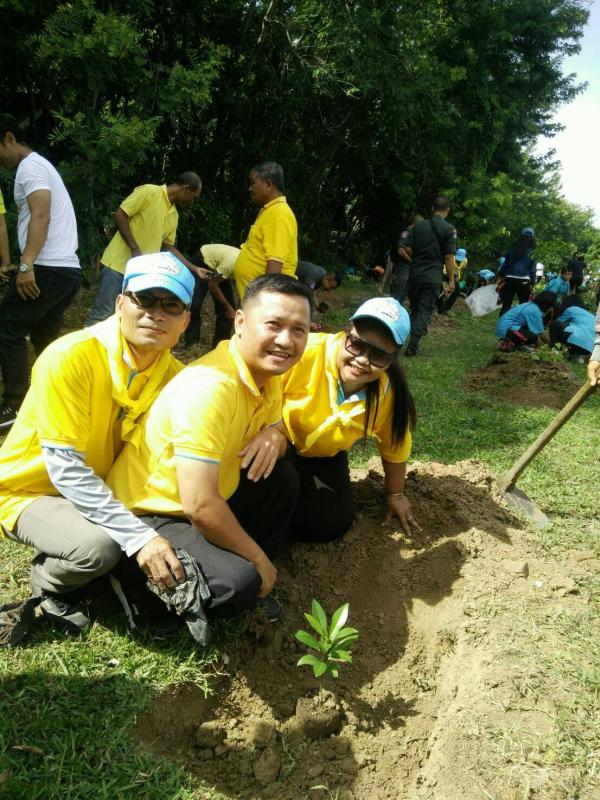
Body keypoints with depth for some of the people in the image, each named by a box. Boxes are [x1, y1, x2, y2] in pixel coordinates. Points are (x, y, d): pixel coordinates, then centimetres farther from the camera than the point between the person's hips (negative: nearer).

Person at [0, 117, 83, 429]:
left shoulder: (29, 166, -5)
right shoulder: (40, 166, 26)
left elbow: (40, 217, -20)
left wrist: (26, 265, -27)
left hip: (47, 269, -10)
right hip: (68, 269, 10)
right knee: (44, 337, 14)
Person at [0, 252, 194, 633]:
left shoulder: (174, 373, -9)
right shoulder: (70, 358, -28)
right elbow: (65, 468, -30)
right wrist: (138, 536, -35)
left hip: (102, 488, 6)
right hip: (32, 489, -6)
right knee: (99, 546, -31)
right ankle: (49, 583, 4)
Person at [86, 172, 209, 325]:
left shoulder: (174, 215, 13)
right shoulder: (149, 192, -9)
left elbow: (169, 247, 19)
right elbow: (120, 214, -12)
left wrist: (195, 269, 14)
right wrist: (135, 249, -18)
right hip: (118, 264, -7)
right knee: (102, 313, -6)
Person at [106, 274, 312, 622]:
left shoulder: (267, 370, -2)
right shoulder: (209, 388, -30)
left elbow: (276, 429, 14)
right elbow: (200, 506, -32)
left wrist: (274, 436, -13)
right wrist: (259, 559, -17)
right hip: (148, 516, -9)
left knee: (283, 478, 6)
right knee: (239, 581, -28)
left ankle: (252, 573, 12)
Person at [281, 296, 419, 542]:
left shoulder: (389, 394, -19)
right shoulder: (306, 352, -35)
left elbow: (394, 447, 0)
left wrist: (395, 496, 13)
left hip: (324, 457, 4)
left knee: (330, 525, -7)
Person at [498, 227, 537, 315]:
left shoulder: (512, 249, 7)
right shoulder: (531, 252, -1)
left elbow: (505, 264, 9)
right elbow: (532, 270, -3)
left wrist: (501, 275, 20)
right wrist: (532, 284, 2)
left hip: (509, 280, 2)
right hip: (524, 282, -2)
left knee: (506, 306, 2)